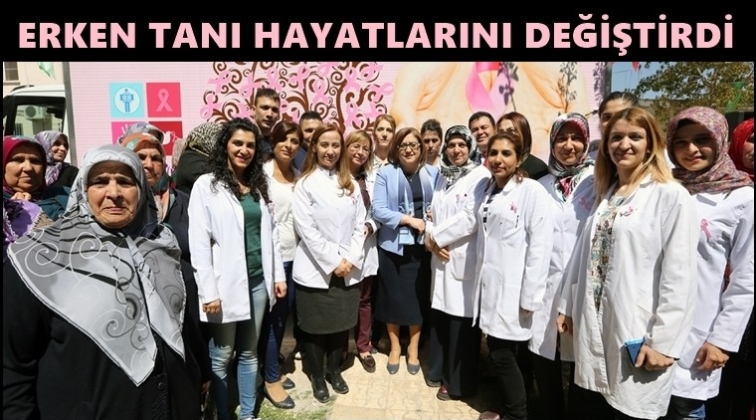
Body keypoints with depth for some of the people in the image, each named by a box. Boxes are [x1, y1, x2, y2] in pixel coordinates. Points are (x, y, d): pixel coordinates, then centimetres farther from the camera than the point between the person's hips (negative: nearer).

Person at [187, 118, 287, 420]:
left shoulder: (259, 184, 10)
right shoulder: (206, 185, -7)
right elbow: (199, 243, -11)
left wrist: (278, 275, 9)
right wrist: (208, 291, -15)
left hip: (257, 281, 5)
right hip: (226, 283, -5)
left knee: (249, 353, 17)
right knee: (221, 356, 8)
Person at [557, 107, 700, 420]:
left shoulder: (671, 196, -9)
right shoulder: (605, 195, 12)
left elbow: (679, 276, -13)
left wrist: (663, 340, -15)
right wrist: (568, 306, 12)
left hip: (636, 333, -6)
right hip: (594, 327, 6)